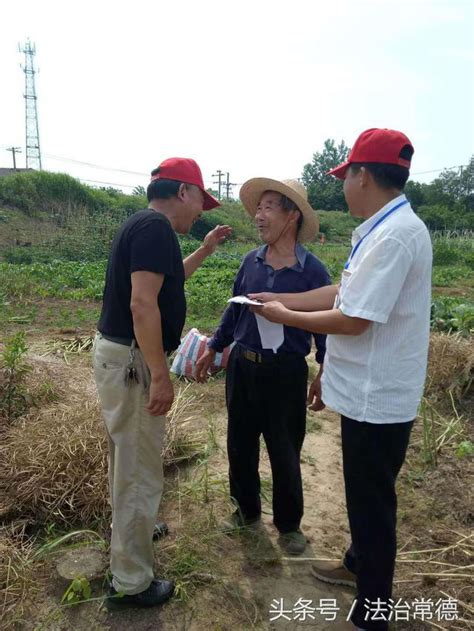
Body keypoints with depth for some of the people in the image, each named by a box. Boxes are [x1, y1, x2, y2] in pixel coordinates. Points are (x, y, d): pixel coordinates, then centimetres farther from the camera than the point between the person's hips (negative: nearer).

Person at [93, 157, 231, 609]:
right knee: (140, 470, 2)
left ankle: (129, 528, 49)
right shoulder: (156, 226, -18)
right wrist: (160, 375, -24)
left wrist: (205, 250, 25)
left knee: (128, 457, 27)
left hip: (117, 352, 11)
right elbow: (142, 304, -26)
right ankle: (130, 583, 19)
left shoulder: (141, 224, 13)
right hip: (130, 361, -11)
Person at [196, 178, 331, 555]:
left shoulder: (312, 270, -11)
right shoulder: (251, 262, 2)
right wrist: (213, 349, 16)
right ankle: (247, 509, 40)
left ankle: (289, 524, 32)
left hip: (286, 372, -4)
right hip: (242, 367, 5)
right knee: (240, 444, 17)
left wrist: (325, 372, -8)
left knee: (285, 454, 9)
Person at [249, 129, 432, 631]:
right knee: (365, 493, 25)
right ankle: (358, 565, 48)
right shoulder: (387, 229, 8)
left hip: (376, 397, -9)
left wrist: (285, 317, -11)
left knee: (372, 500, 8)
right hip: (371, 391, 9)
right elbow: (342, 292, 11)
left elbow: (352, 320, -25)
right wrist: (280, 299, 10)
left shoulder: (392, 236, -24)